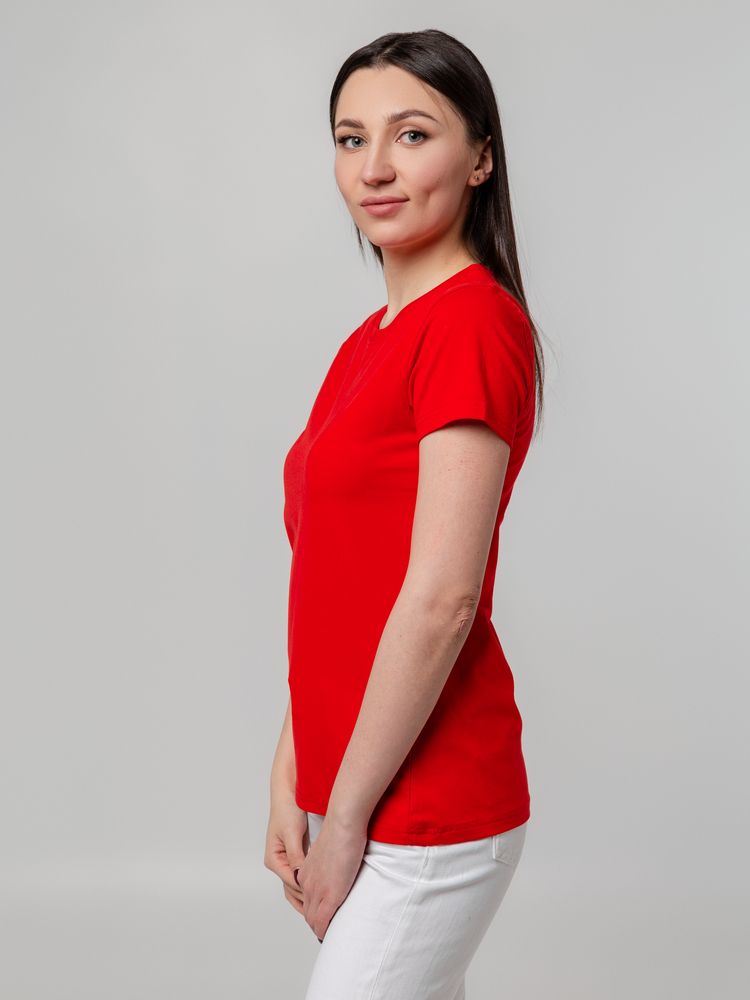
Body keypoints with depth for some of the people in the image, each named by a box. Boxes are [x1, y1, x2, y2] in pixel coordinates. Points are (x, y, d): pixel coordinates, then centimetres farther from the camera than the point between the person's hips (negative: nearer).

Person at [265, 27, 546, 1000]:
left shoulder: (474, 323, -15)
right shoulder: (370, 340, 12)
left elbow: (442, 599, -20)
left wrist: (345, 819, -15)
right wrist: (292, 782, 7)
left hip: (421, 813, -8)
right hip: (348, 792, 8)